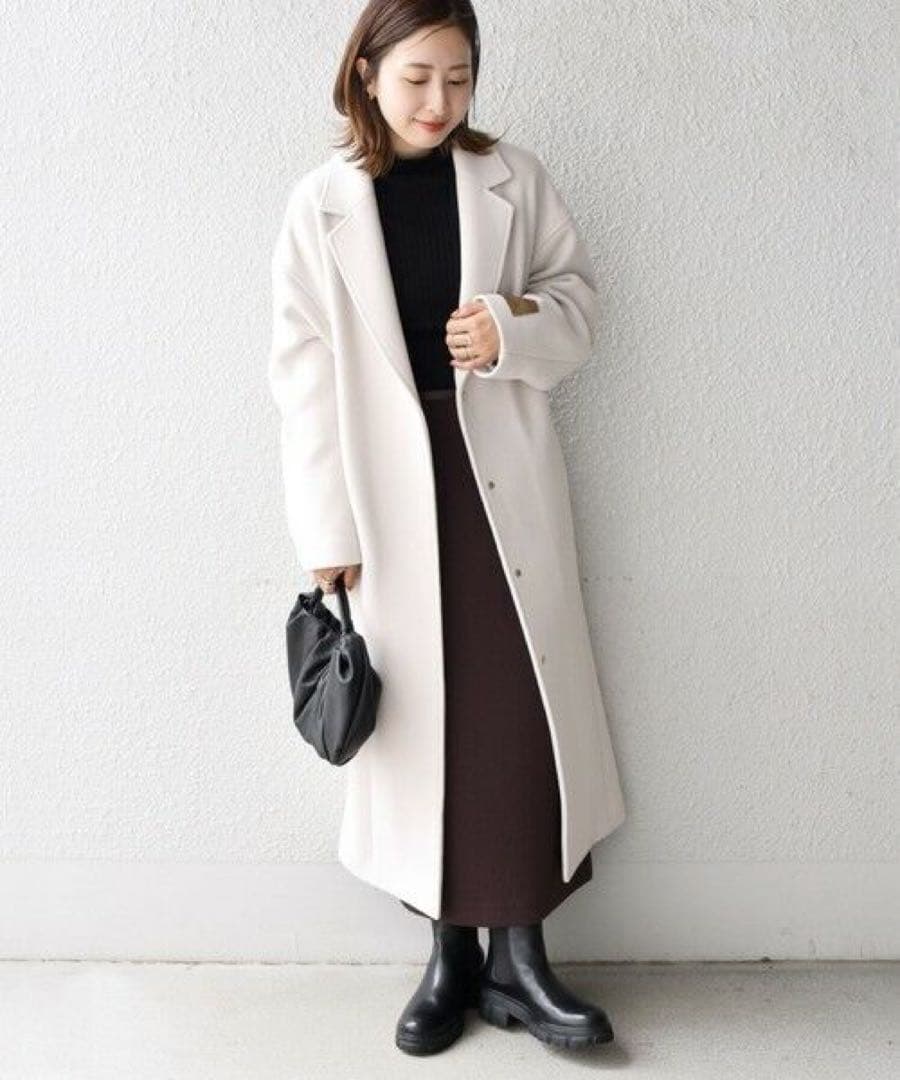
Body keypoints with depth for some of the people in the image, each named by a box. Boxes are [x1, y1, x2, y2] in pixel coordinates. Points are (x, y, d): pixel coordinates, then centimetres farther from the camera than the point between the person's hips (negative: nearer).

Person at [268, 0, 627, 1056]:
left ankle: (518, 959, 18)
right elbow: (306, 374, -1)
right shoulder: (322, 205, 0)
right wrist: (327, 529, -5)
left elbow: (574, 286, 12)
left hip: (503, 478, 1)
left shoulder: (512, 179, 4)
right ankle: (449, 953, 24)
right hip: (392, 489, -1)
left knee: (527, 710, 2)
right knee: (421, 716, 6)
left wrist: (516, 326, -12)